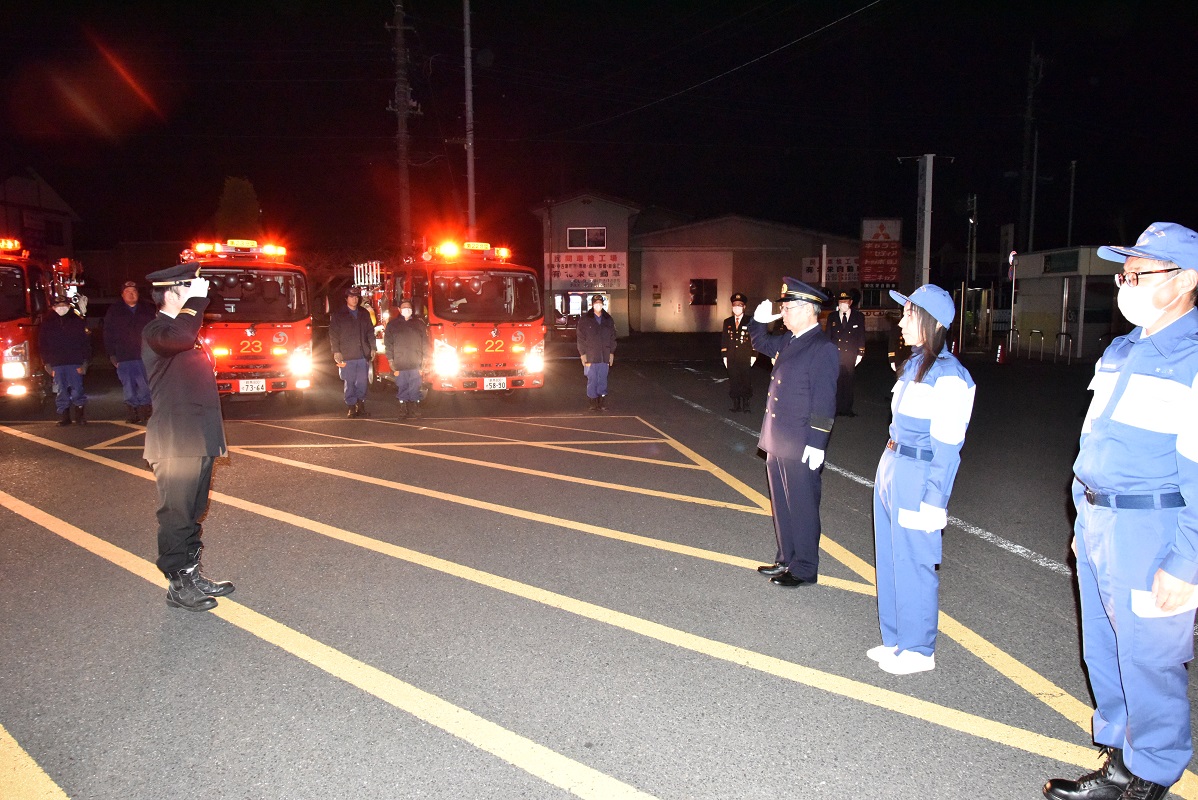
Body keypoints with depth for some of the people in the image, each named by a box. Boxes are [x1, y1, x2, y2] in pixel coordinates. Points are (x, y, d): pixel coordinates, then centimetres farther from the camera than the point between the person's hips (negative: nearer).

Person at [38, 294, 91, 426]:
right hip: (57, 364, 2)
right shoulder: (47, 323, 9)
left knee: (77, 390, -3)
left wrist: (84, 363, -4)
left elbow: (86, 343, 3)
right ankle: (63, 416, 9)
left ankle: (80, 414, 9)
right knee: (61, 391, 4)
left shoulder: (77, 321, 5)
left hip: (75, 363, -2)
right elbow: (43, 346, 10)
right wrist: (48, 364, 2)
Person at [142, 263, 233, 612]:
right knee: (177, 515, -1)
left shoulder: (183, 326, 18)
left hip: (198, 441, 10)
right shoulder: (155, 330, -12)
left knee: (193, 513, 16)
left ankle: (192, 574, 26)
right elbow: (179, 337, -39)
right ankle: (177, 586, 7)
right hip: (176, 444, -9)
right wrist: (196, 299, -26)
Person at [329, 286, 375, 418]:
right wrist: (336, 351, -7)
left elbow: (370, 332, 16)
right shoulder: (338, 315, 4)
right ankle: (351, 408, 4)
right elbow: (333, 334, 0)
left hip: (363, 355, 3)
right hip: (347, 356, -3)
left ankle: (361, 406, 9)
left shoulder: (364, 314, 14)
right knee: (350, 383, -1)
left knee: (362, 382, 2)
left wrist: (372, 348, 9)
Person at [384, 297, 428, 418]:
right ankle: (403, 407, 7)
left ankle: (415, 406, 4)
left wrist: (425, 358, 4)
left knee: (415, 387, -1)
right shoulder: (393, 324, 9)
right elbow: (388, 343, 6)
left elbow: (425, 342, 10)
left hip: (415, 363, 0)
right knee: (402, 386, 0)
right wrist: (390, 360, -1)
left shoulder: (419, 324, 11)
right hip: (400, 363, 0)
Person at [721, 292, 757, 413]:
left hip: (745, 359, -3)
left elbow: (754, 340, 0)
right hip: (731, 359, 3)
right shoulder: (727, 322, 9)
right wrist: (724, 356, 6)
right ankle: (736, 404, 12)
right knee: (733, 381, 5)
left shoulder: (749, 322, 0)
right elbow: (724, 341, 11)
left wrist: (753, 356, -5)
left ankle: (745, 403, 12)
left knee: (746, 381, 2)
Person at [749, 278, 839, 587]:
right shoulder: (787, 341, 9)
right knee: (782, 504, 18)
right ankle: (786, 559, 32)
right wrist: (759, 320, 10)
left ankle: (804, 570, 16)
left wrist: (816, 444, -20)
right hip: (778, 442, 9)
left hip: (800, 446, -9)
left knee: (801, 507, 3)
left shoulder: (823, 348, -16)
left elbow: (824, 402, -19)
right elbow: (761, 343, 31)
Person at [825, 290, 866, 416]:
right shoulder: (832, 317, 7)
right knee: (835, 382, -2)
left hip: (850, 355, 0)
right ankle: (836, 409, 5)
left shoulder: (859, 317, 5)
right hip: (835, 354, 0)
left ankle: (847, 408, 12)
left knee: (848, 382, 4)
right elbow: (828, 336, 8)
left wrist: (860, 353, 0)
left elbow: (861, 336, 6)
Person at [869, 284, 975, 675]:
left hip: (918, 478, -9)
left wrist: (932, 501, -16)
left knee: (912, 562, 2)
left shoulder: (948, 375, -16)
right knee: (890, 558, 15)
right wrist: (890, 467, 17)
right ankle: (896, 639, 30)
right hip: (891, 468, 9)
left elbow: (946, 447, -17)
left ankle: (919, 650, 18)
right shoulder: (914, 365, 11)